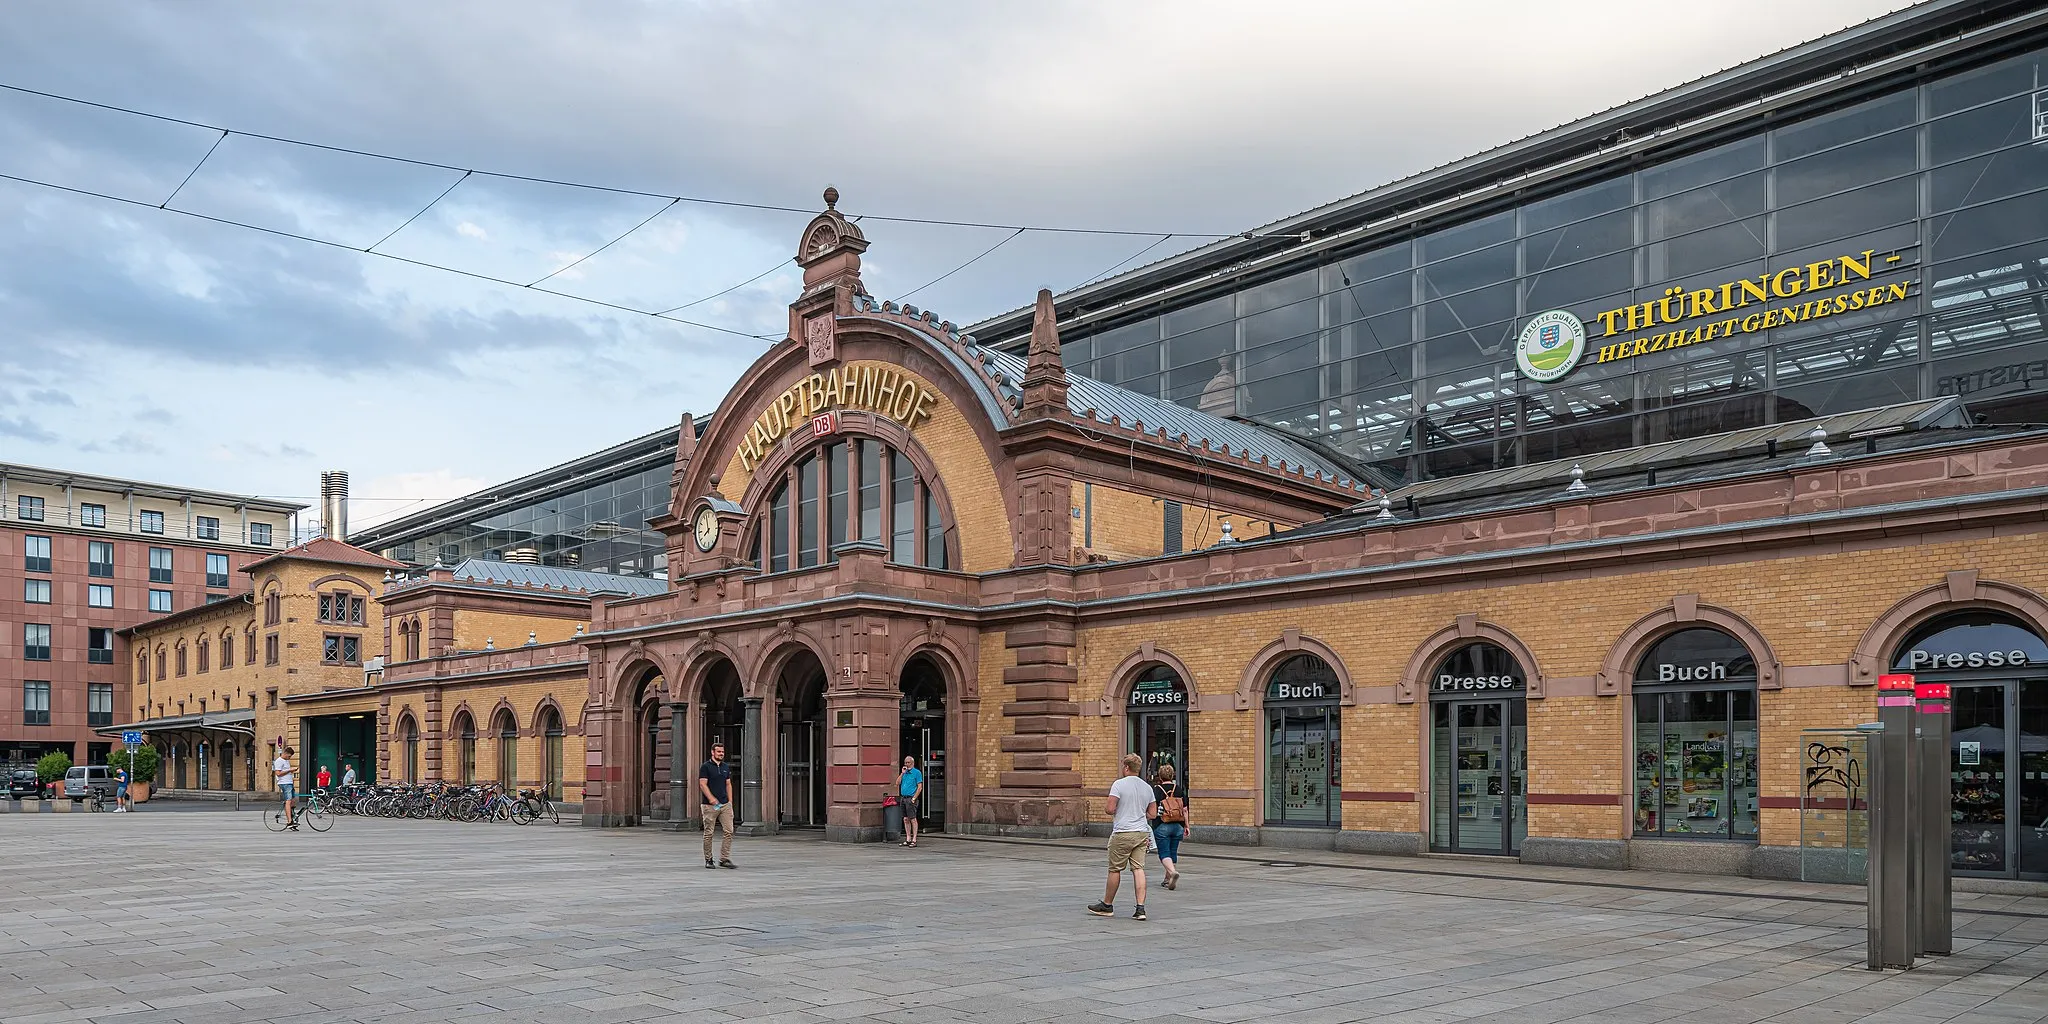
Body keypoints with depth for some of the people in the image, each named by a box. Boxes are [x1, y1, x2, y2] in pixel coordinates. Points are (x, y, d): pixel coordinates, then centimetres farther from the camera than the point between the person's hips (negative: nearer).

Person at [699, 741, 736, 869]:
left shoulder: (726, 767, 14)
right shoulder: (705, 767, -4)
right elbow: (703, 784, -11)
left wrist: (730, 802, 8)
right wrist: (711, 799, -22)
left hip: (725, 804, 5)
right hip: (710, 805, -5)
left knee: (729, 831, -3)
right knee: (708, 833, 2)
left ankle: (724, 859, 0)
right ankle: (708, 860, 13)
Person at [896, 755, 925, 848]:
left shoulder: (917, 773, -3)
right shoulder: (904, 772, 16)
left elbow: (920, 787, -8)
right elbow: (897, 783, 9)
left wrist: (914, 798, -14)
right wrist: (902, 773, 1)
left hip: (910, 799, -7)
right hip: (903, 798, 7)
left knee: (913, 819, -7)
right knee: (905, 819, 8)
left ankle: (914, 840, -6)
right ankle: (908, 839, 13)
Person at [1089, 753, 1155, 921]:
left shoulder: (1119, 784, -8)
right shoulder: (1147, 788, 10)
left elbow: (1110, 809, -13)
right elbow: (1151, 815, 14)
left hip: (1123, 833, -5)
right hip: (1142, 832, 5)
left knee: (1115, 870, 6)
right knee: (1138, 869, 1)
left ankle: (1107, 905, 18)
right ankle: (1140, 908, -7)